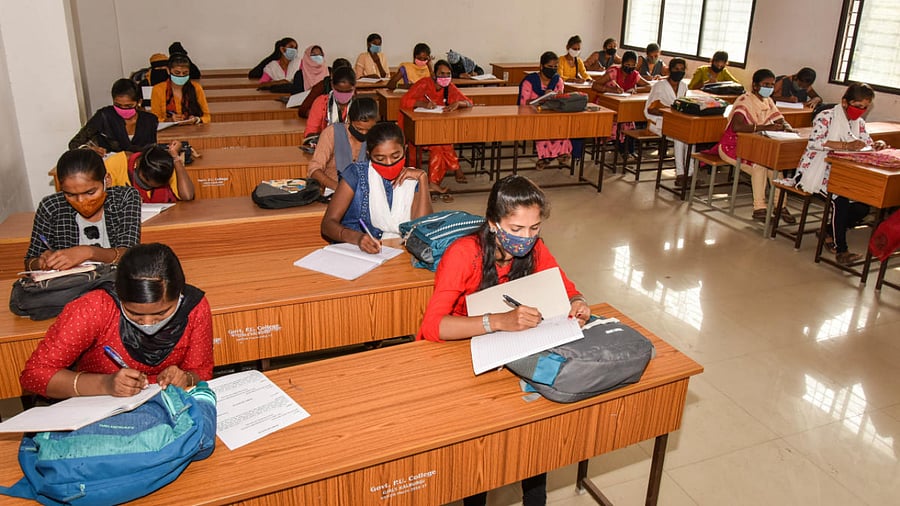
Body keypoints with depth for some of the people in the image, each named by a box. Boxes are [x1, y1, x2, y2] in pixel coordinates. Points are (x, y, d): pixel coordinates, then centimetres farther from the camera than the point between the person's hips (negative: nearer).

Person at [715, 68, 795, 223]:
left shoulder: (768, 101, 8)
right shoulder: (745, 100, -17)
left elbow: (781, 121, 10)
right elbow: (737, 126, -34)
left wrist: (786, 127, -14)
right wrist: (765, 127, -37)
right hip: (733, 145, -7)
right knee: (759, 165, -29)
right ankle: (759, 208, -19)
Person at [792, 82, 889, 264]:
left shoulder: (859, 123, 13)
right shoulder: (826, 117, -11)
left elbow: (868, 144, 16)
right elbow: (814, 142, -25)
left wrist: (878, 145, -8)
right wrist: (846, 145, -31)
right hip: (816, 172, -8)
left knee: (863, 205, -12)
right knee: (841, 198, -31)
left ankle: (830, 234, 11)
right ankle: (841, 249, -21)